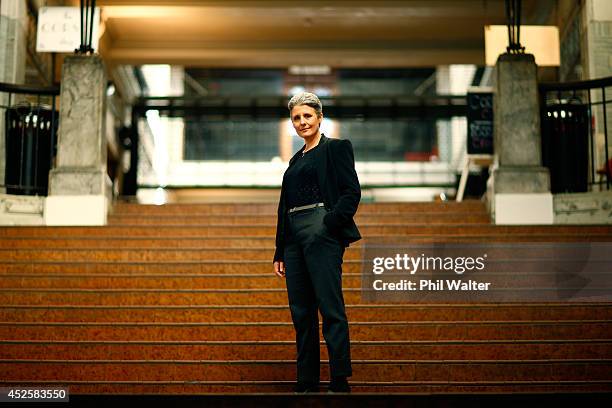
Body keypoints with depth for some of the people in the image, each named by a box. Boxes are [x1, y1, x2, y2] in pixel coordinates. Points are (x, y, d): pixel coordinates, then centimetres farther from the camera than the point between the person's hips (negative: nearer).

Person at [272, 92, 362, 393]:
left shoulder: (336, 148, 2)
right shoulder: (296, 160, 22)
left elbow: (352, 193, -7)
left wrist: (329, 224, -19)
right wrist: (279, 252, 17)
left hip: (323, 235, -7)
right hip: (294, 238, 7)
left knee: (330, 308, -9)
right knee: (301, 312, 7)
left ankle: (339, 382, -6)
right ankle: (307, 382, 13)